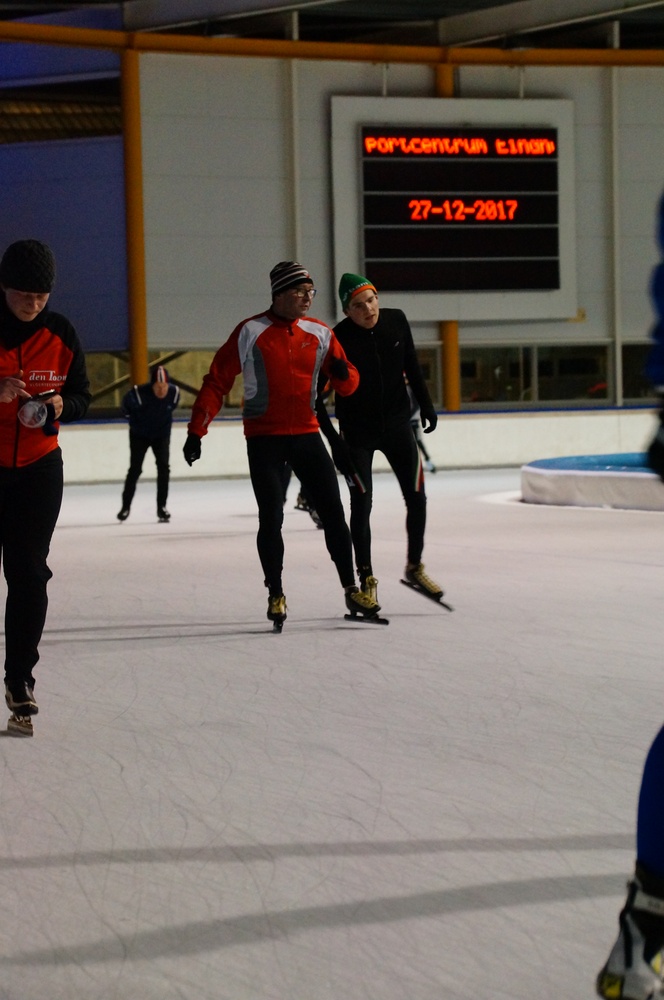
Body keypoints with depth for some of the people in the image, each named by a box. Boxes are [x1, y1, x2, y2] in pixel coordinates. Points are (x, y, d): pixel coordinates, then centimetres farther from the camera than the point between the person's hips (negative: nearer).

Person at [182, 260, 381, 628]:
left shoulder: (319, 333, 3)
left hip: (306, 435, 3)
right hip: (264, 439, -3)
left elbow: (346, 385, 8)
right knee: (271, 518, -4)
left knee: (333, 511, 3)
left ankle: (351, 590, 12)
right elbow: (217, 382, -5)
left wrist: (342, 374, -17)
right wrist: (196, 430, -10)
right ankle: (275, 595, 10)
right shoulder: (250, 333, -8)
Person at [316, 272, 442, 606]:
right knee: (362, 504, -5)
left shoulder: (396, 321, -8)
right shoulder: (339, 339, -20)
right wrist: (334, 441, -21)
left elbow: (411, 365, 9)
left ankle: (414, 568, 22)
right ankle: (366, 578, 8)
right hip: (357, 431, -4)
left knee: (416, 497, 4)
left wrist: (426, 405, 9)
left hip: (396, 424, 4)